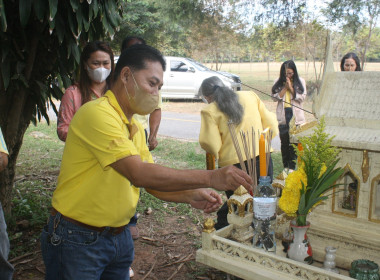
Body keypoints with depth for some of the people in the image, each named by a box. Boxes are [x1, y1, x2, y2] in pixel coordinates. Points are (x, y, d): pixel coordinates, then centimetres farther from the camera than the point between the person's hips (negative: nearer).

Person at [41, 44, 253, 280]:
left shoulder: (136, 128, 8)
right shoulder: (98, 113, -21)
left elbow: (150, 181, 10)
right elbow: (139, 174, -29)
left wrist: (190, 196, -7)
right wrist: (211, 178, -29)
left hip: (119, 237, 8)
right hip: (78, 240, -8)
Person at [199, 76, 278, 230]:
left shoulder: (209, 111, -4)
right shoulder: (250, 96, 9)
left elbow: (211, 145, -12)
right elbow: (271, 126, 9)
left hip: (232, 164, -3)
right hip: (262, 158, 3)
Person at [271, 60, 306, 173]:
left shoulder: (300, 81, 3)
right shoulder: (278, 82, 6)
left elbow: (302, 97, -4)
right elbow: (275, 97, -2)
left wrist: (291, 88, -11)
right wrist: (285, 88, -9)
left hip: (296, 115, -1)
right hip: (283, 116, 1)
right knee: (284, 142, 6)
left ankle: (292, 166, 8)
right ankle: (286, 166, 17)